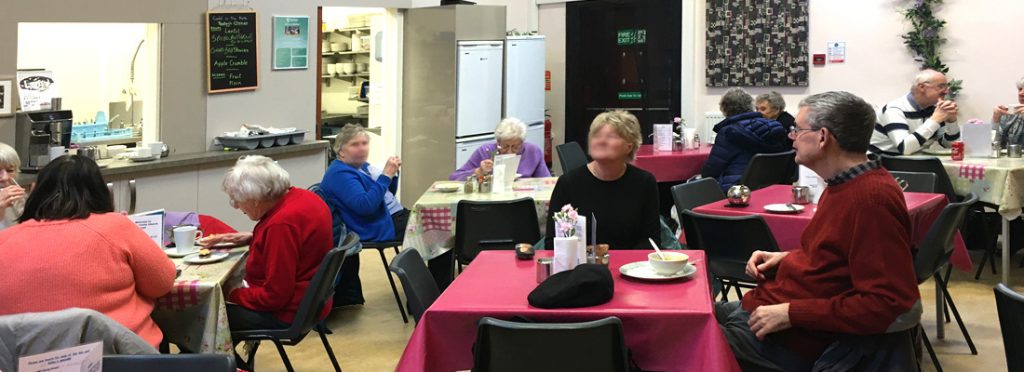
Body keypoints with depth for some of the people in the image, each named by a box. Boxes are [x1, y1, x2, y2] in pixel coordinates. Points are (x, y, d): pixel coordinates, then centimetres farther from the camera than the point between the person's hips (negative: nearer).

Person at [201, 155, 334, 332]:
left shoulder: (281, 224, -28)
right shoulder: (302, 197, 1)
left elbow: (274, 296, -24)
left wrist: (231, 296, -11)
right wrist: (251, 238, 14)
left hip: (288, 314, -10)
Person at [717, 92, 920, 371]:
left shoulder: (871, 198, -22)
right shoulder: (846, 185, 9)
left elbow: (887, 303, -27)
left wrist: (791, 314, -24)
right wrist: (787, 258, 7)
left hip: (789, 342, -10)